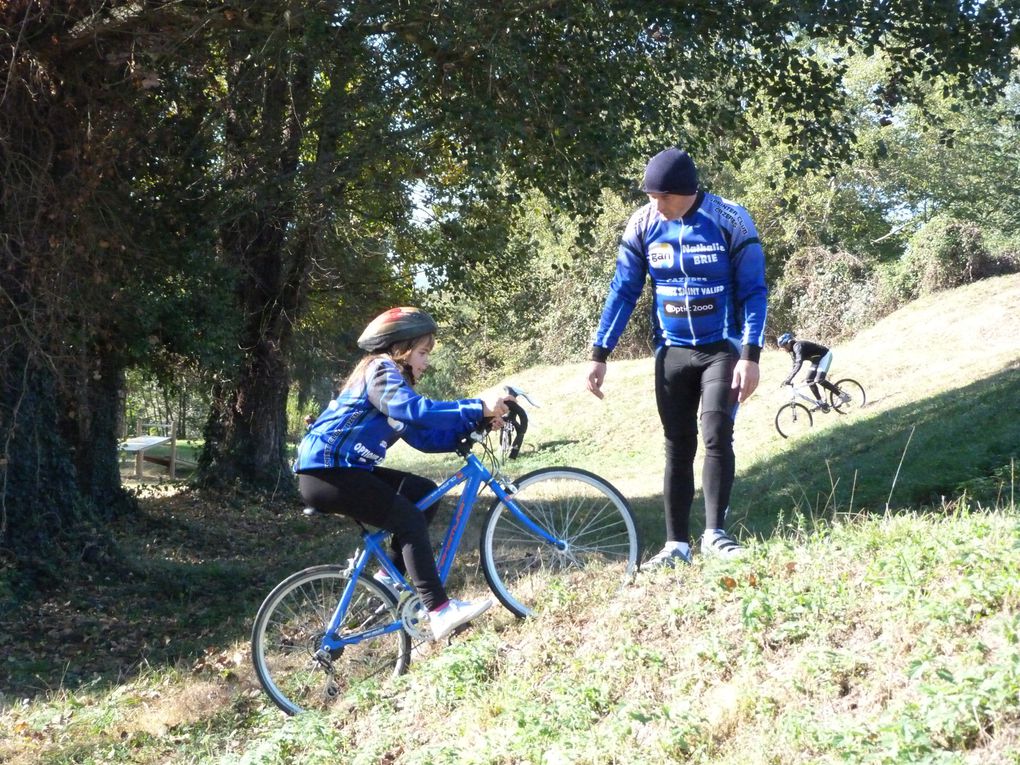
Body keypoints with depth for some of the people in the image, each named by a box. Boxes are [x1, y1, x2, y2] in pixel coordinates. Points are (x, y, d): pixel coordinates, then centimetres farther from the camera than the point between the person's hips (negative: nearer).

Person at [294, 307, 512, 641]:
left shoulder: (393, 379, 19)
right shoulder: (381, 371, -11)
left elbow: (424, 437, 10)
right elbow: (418, 410, -30)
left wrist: (475, 423, -2)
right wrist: (477, 407, -29)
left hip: (348, 469, 10)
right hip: (325, 472, -10)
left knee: (425, 494, 6)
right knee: (409, 518, -18)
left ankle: (390, 577, 10)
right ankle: (439, 610, -22)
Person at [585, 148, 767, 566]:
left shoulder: (730, 221, -15)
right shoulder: (643, 224, -7)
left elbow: (753, 291, -10)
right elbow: (623, 291, 1)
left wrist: (750, 356, -18)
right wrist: (599, 354, -2)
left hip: (722, 349, -3)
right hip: (672, 351, 3)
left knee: (717, 435, -15)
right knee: (677, 446, 5)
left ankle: (714, 533, -3)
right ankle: (677, 543, 9)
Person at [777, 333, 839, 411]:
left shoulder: (798, 346, -29)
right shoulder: (793, 350, 1)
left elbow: (799, 364, -41)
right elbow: (795, 366, 9)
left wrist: (789, 379, -45)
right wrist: (787, 379, 0)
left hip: (825, 355, -10)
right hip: (817, 359, 10)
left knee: (819, 380, -22)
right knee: (809, 380, 1)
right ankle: (820, 403, 8)